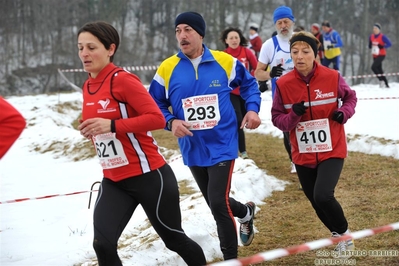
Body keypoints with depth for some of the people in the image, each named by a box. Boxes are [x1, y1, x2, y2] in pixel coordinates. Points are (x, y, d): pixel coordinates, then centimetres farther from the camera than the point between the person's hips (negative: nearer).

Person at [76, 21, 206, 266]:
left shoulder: (122, 80, -16)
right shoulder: (88, 87, 7)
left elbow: (157, 118, -23)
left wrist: (112, 126, -28)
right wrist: (90, 129, 3)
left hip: (149, 177, -6)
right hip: (114, 182, 6)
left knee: (173, 238, 12)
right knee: (103, 244, -13)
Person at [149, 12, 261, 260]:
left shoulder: (225, 62, -6)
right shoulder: (167, 69, -5)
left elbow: (249, 84, 11)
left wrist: (252, 108, -5)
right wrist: (171, 122, -14)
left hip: (222, 145, -3)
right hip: (192, 149, 4)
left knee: (219, 203, -15)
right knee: (216, 203, 18)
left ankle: (231, 258, 7)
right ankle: (246, 212, 52)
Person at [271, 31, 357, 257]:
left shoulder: (332, 77, -11)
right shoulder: (283, 84, -10)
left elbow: (350, 97, 8)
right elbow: (277, 118, -3)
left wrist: (344, 113, -12)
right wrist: (293, 115, -23)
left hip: (332, 150, -3)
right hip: (303, 154, 3)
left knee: (323, 196, -21)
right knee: (316, 201, 13)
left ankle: (344, 234, 7)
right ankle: (339, 236, 41)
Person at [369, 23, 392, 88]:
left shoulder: (382, 36, -12)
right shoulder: (371, 37, 6)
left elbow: (389, 44, -14)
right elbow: (369, 46, 18)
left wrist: (382, 46, -23)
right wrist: (371, 46, -6)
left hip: (381, 55, -7)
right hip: (375, 56, 7)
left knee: (373, 67, -21)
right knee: (379, 70, 9)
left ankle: (381, 80, -11)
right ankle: (386, 84, 17)